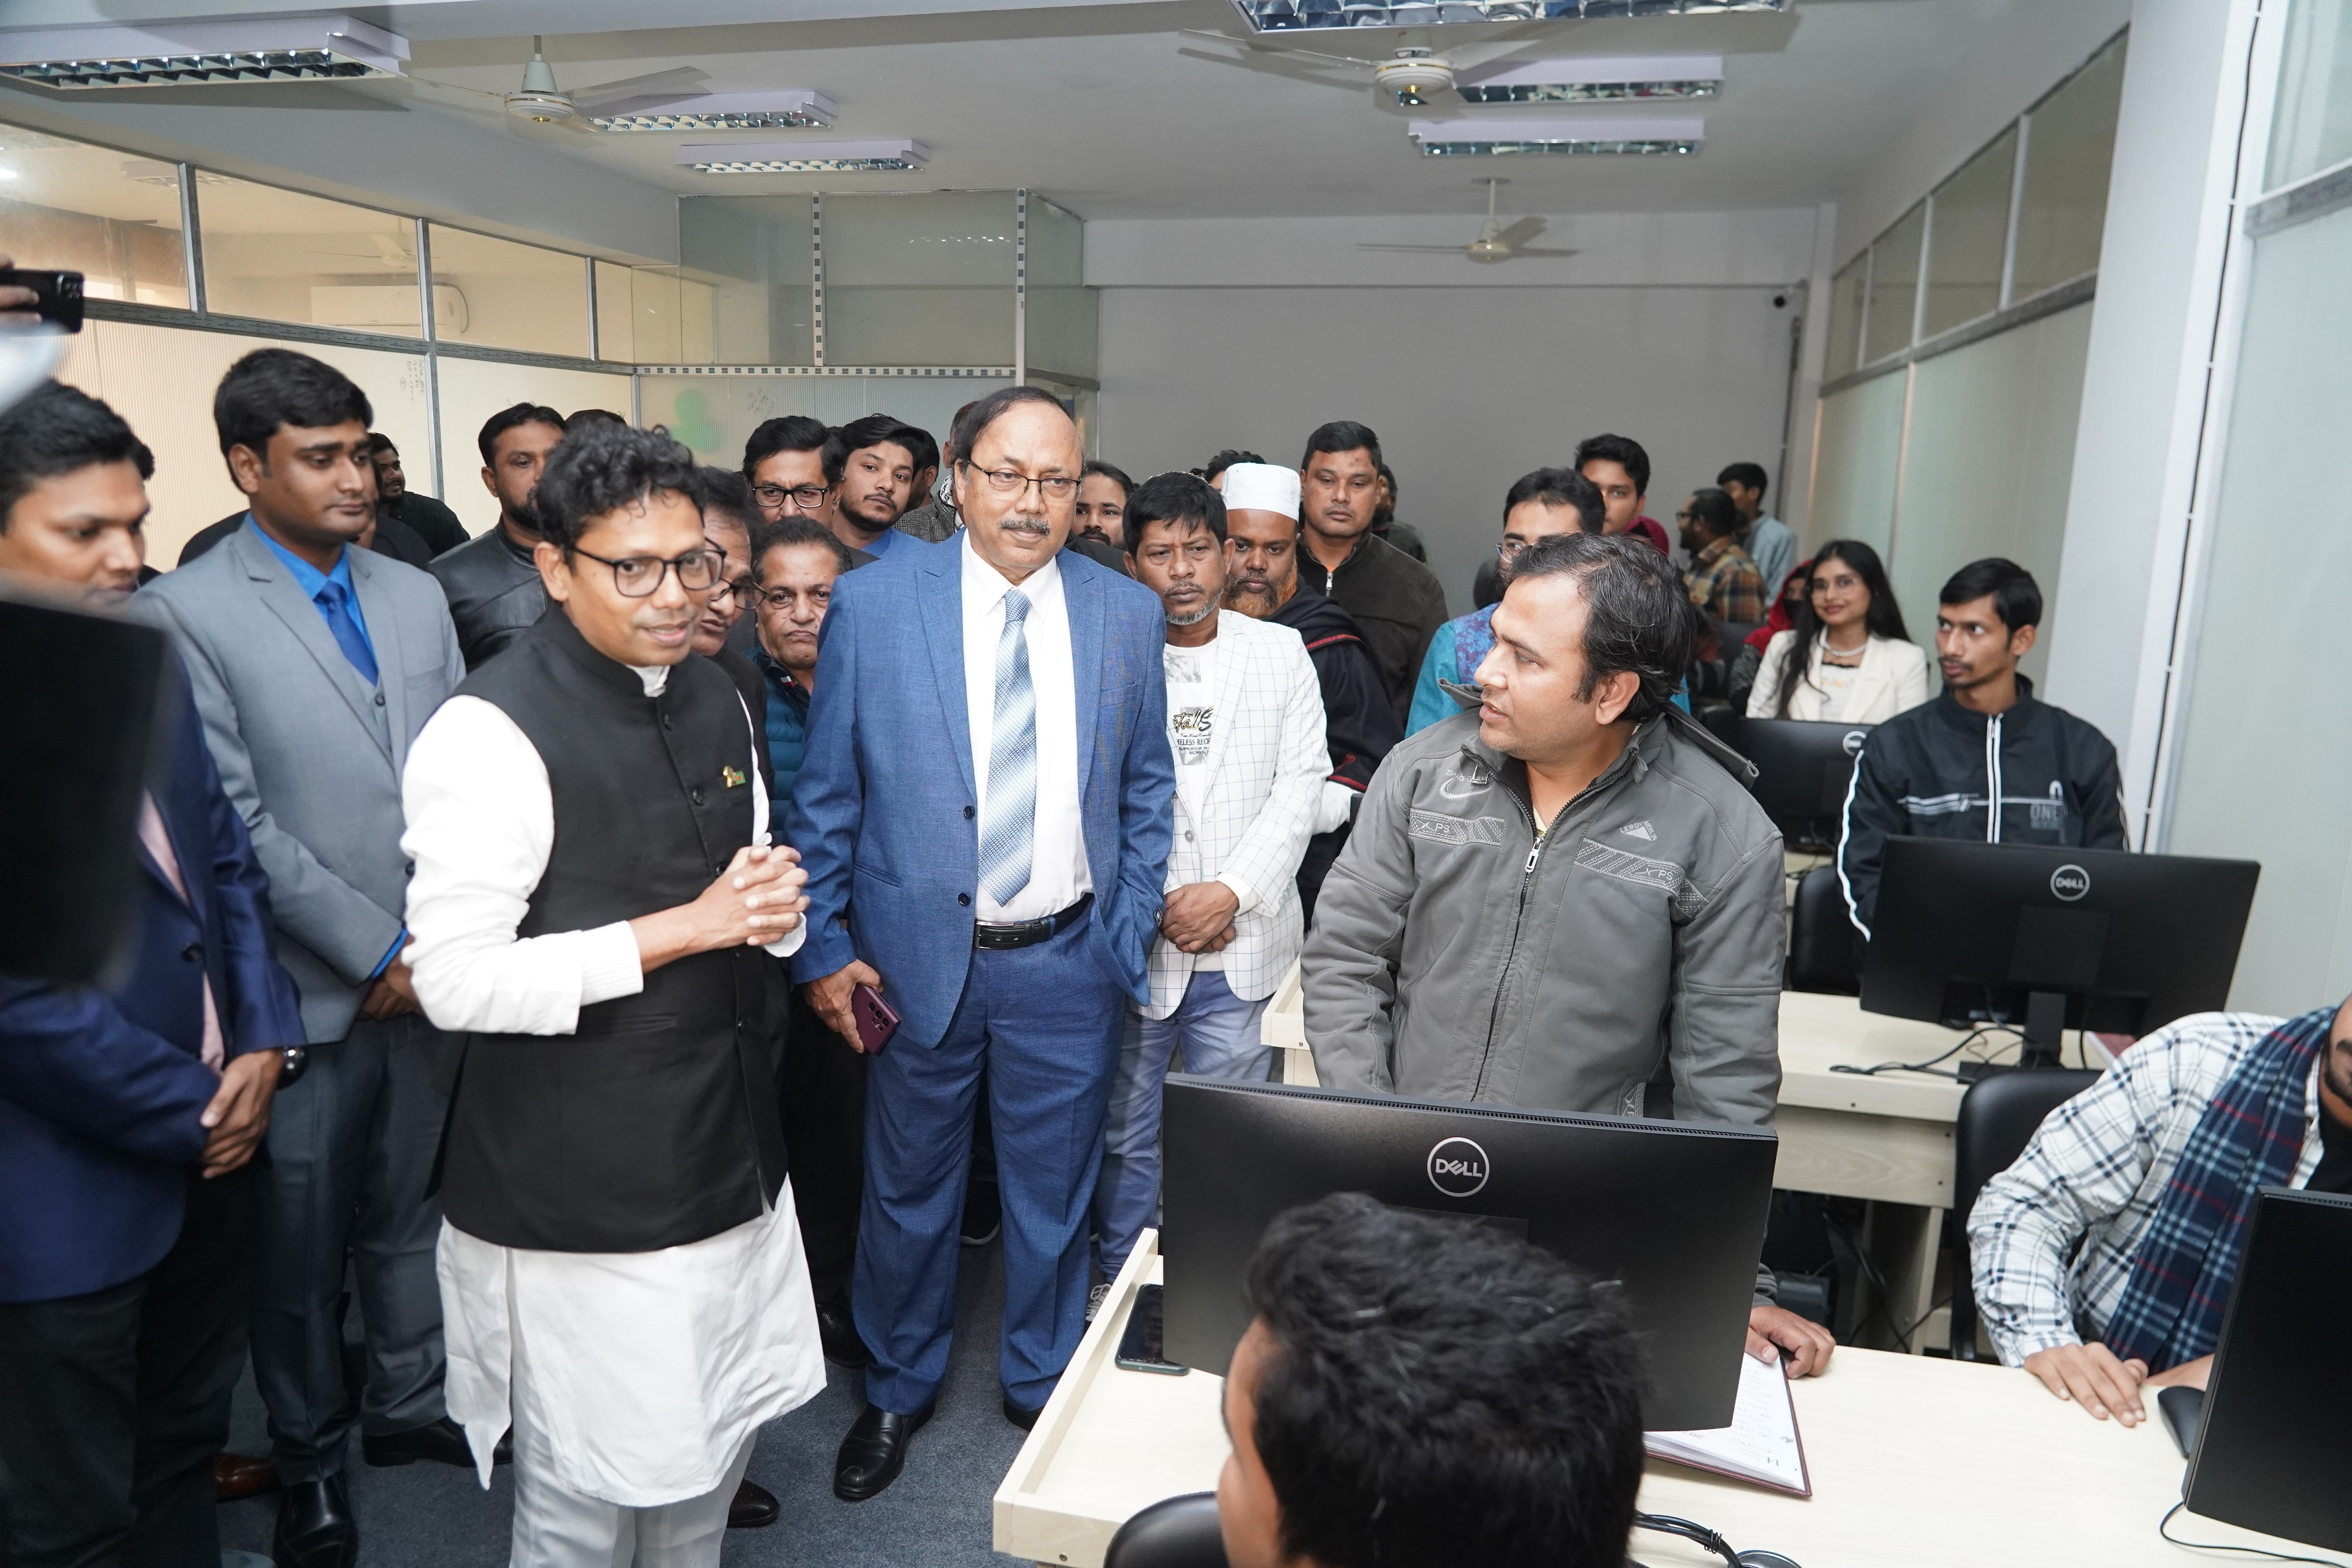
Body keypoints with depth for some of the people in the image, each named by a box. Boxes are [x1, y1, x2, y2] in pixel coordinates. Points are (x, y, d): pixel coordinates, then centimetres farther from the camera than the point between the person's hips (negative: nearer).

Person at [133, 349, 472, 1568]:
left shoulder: (417, 597, 8)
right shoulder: (183, 614, -8)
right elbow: (234, 821, -13)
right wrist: (376, 954, -13)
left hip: (434, 975, 4)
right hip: (308, 996, -4)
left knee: (412, 1210, 18)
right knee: (298, 1246, 11)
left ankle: (408, 1404, 38)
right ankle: (308, 1456, 32)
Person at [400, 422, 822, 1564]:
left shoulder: (715, 701, 7)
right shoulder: (490, 732, -17)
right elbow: (457, 982, -21)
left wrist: (776, 905, -5)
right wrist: (684, 928, -20)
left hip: (731, 1152, 7)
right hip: (580, 1194, -7)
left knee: (717, 1439, 21)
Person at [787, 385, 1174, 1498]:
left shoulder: (1126, 614, 0)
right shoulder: (872, 602, -5)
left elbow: (1146, 793, 6)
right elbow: (826, 795, -2)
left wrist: (1128, 935, 0)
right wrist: (820, 946, -4)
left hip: (1068, 960, 1)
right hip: (915, 956, -1)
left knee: (1053, 1191, 16)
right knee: (907, 1188, 16)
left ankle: (1043, 1384, 41)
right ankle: (898, 1391, 41)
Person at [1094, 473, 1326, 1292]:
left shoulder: (1281, 651, 3)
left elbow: (1299, 787, -1)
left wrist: (1230, 892, -11)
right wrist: (1155, 904, -10)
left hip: (1243, 946, 1)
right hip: (1130, 940, 0)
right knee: (1124, 1130, 12)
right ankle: (1118, 1281, 33)